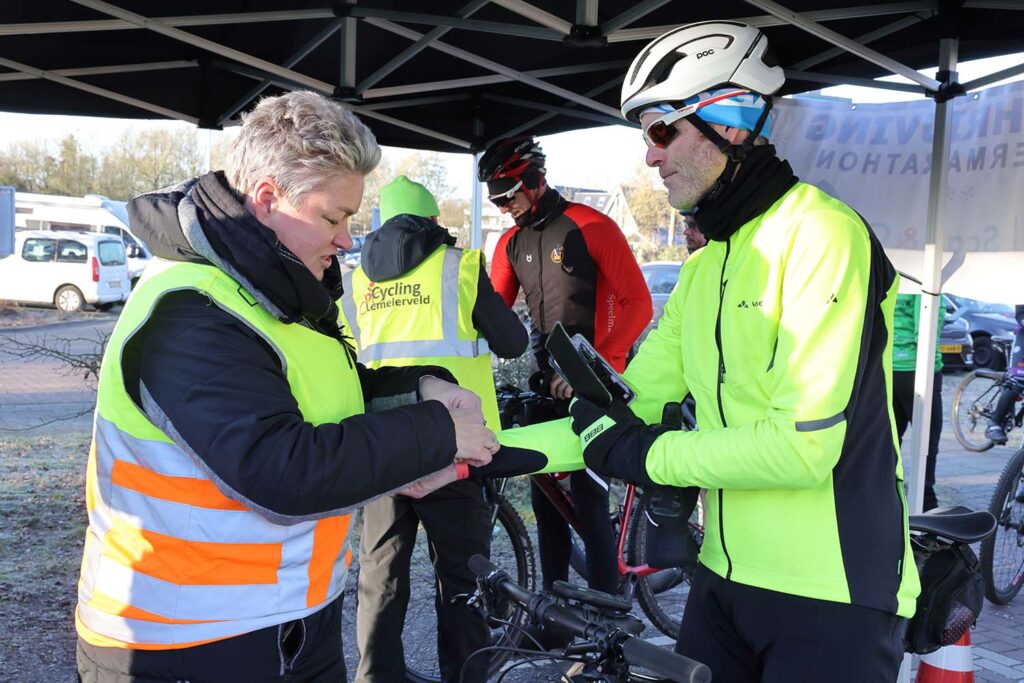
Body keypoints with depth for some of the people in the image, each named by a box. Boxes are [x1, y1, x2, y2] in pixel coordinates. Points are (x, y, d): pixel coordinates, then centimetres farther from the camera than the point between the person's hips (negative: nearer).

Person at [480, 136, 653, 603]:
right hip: (546, 382, 6)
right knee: (545, 497, 10)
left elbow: (638, 304, -14)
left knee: (589, 499, -6)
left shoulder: (591, 227, -10)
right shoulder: (510, 243, 9)